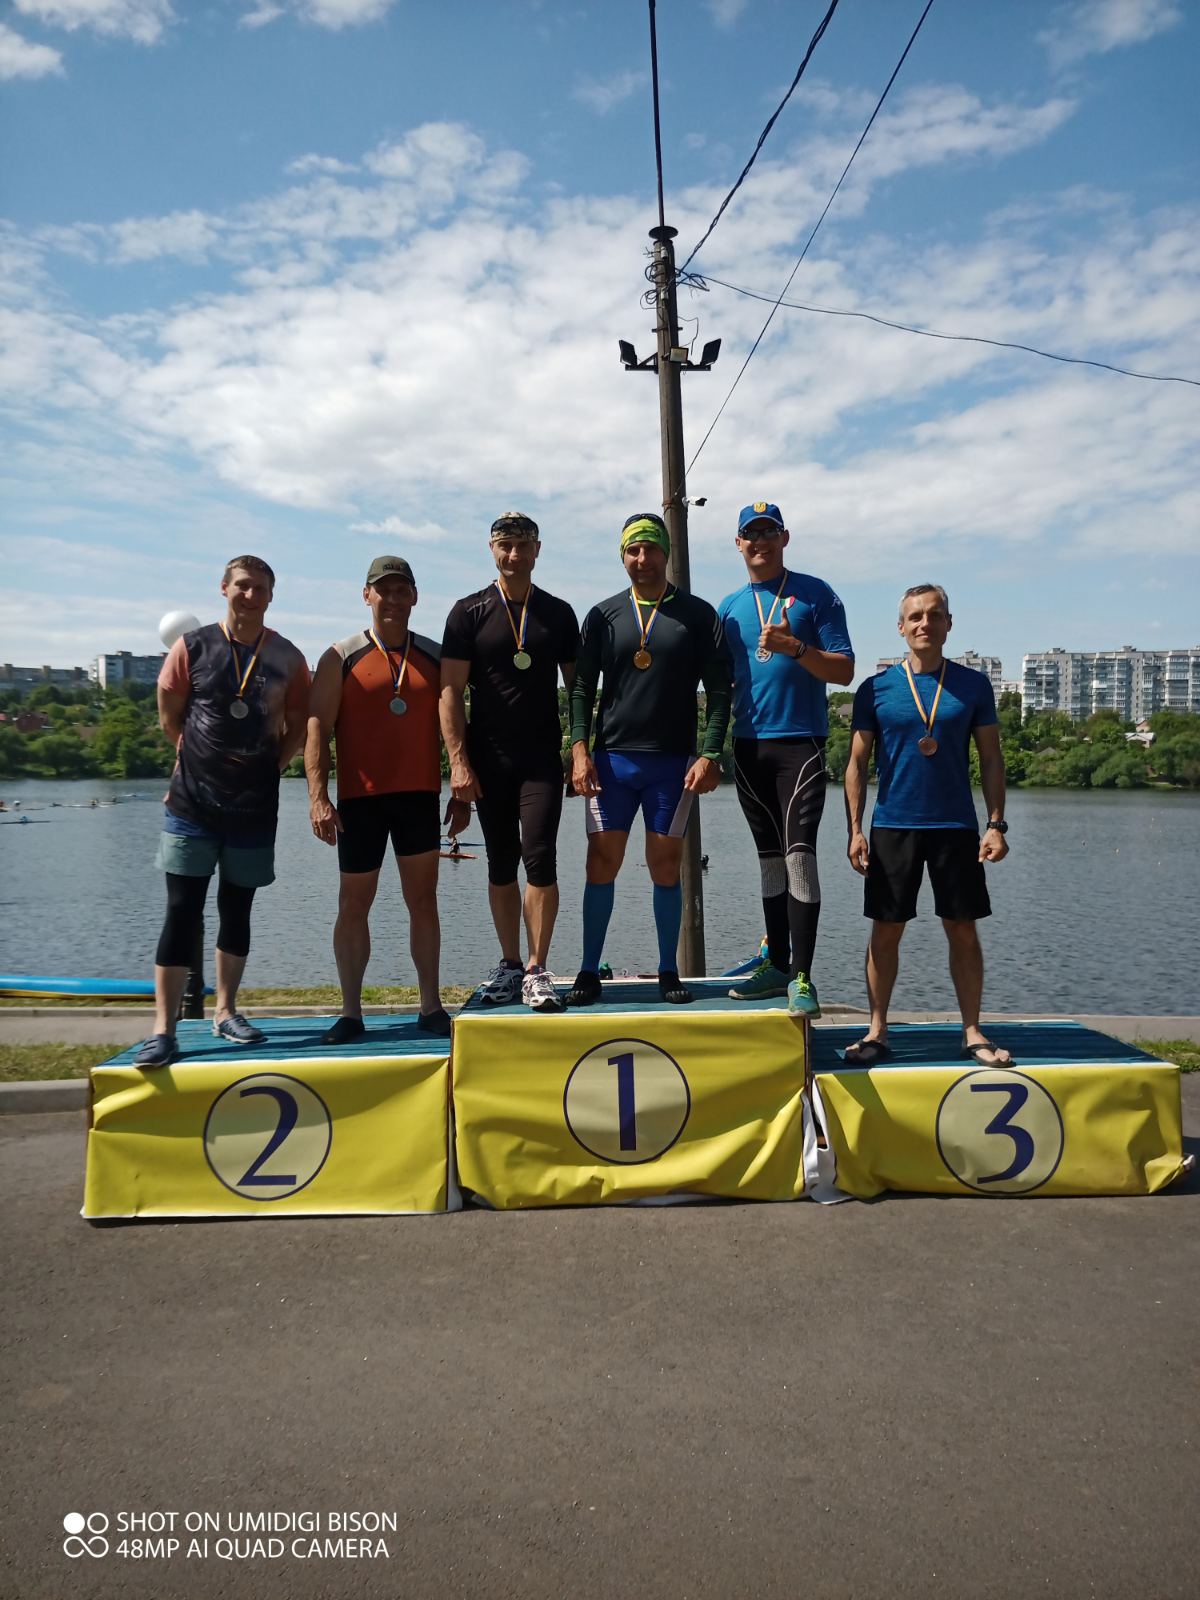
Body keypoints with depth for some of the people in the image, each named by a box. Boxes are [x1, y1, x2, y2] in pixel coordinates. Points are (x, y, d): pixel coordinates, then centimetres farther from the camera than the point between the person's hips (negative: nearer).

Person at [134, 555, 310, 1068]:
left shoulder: (286, 657, 3)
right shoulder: (192, 647, 0)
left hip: (255, 806, 2)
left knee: (237, 910, 11)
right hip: (192, 802, -1)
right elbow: (169, 716, 7)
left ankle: (225, 1012, 24)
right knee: (182, 912, -4)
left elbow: (298, 727, 9)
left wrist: (268, 768, 2)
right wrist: (202, 760, 10)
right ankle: (163, 1030, -1)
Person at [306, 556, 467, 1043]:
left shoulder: (435, 656, 9)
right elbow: (317, 729, -4)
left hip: (420, 795, 2)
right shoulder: (340, 658, 1)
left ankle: (431, 1006, 12)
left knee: (423, 899, 5)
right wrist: (318, 796, -13)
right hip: (360, 798, -2)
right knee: (354, 903, 4)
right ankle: (350, 1012, 13)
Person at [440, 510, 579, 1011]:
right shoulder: (469, 613, 3)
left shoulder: (558, 614, 8)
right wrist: (458, 761, -10)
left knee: (539, 857, -10)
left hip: (542, 758, 0)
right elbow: (450, 691, -2)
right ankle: (509, 966, 19)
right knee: (501, 863, 8)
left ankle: (536, 971, -4)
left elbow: (577, 687, 11)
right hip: (488, 760, 0)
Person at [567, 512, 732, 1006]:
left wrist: (710, 754, -8)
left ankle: (669, 973, 16)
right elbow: (582, 688, 7)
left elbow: (719, 689, 1)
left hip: (674, 761, -1)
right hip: (611, 759, 1)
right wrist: (579, 749, -6)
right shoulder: (603, 615, 8)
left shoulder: (698, 614, 4)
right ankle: (589, 972, 11)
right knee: (601, 864, 1)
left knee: (666, 867, 5)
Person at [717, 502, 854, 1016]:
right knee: (769, 855, 11)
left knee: (798, 850, -14)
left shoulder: (815, 594, 2)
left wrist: (794, 648, -19)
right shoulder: (729, 607, 15)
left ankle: (802, 977, -11)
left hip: (801, 742, -5)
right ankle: (777, 963, 20)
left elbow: (844, 670, -3)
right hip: (749, 745, 5)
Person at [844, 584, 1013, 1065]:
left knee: (963, 930, 5)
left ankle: (972, 1031, 17)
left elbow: (991, 758, 7)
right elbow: (857, 763, 3)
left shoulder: (972, 685, 4)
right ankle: (877, 1030, 14)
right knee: (886, 931, 4)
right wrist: (855, 829, -4)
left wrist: (996, 823, -2)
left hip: (956, 826, 1)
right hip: (893, 826, 0)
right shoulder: (876, 689, 1)